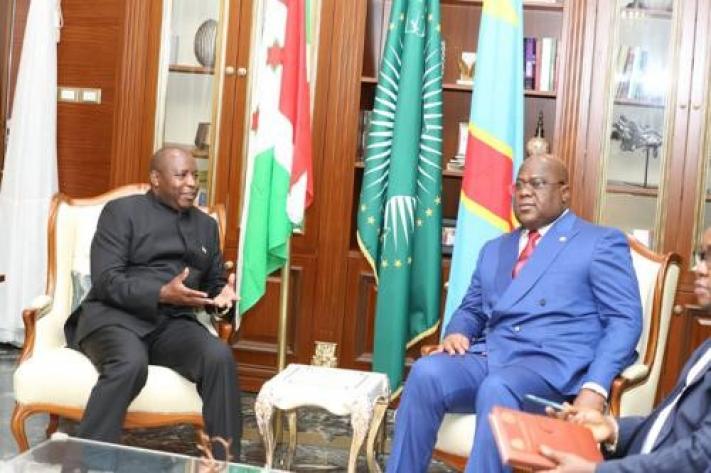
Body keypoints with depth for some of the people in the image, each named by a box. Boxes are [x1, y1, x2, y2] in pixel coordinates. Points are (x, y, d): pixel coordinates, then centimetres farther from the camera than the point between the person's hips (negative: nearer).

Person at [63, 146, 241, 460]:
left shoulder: (206, 225, 19)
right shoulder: (122, 211, 2)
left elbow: (214, 282, 23)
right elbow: (106, 280, -9)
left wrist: (220, 296, -3)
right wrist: (162, 294, -23)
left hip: (172, 324, 4)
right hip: (115, 315, -4)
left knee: (219, 356, -27)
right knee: (131, 363, -38)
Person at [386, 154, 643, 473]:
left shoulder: (601, 242, 8)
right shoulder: (494, 248, 25)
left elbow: (625, 320, 0)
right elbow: (471, 309, 29)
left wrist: (595, 388, -16)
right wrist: (457, 333, 3)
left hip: (554, 365, -5)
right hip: (489, 356, 5)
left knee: (497, 389, -37)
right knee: (426, 372, -26)